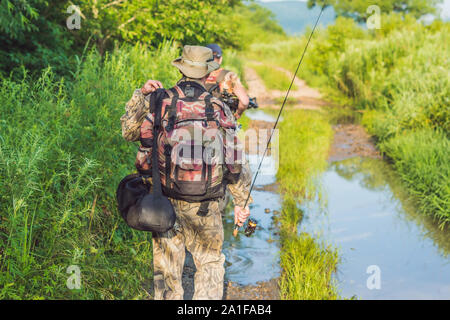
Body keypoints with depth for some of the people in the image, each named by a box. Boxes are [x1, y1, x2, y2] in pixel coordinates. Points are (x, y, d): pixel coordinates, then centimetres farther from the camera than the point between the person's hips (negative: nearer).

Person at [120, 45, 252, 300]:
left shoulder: (157, 101, -6)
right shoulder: (219, 109, -8)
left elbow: (129, 132, 8)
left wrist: (140, 96, 6)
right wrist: (241, 202, 7)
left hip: (163, 200, 1)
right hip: (203, 206, -1)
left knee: (167, 268, 16)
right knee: (210, 262, 17)